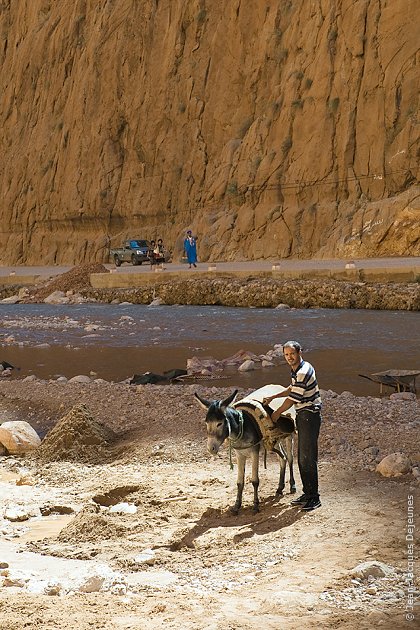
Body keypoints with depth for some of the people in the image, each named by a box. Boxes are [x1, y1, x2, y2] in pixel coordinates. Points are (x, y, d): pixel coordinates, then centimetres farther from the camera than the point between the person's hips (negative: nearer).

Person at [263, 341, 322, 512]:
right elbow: (292, 389, 28)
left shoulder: (303, 372, -21)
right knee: (302, 457, 15)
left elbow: (293, 399, -17)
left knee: (308, 458, -9)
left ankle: (314, 497, -6)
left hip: (309, 416, -11)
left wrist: (277, 413, -4)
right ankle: (307, 493, 23)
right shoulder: (298, 370, 11)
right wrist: (273, 397, 23)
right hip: (303, 416, 11)